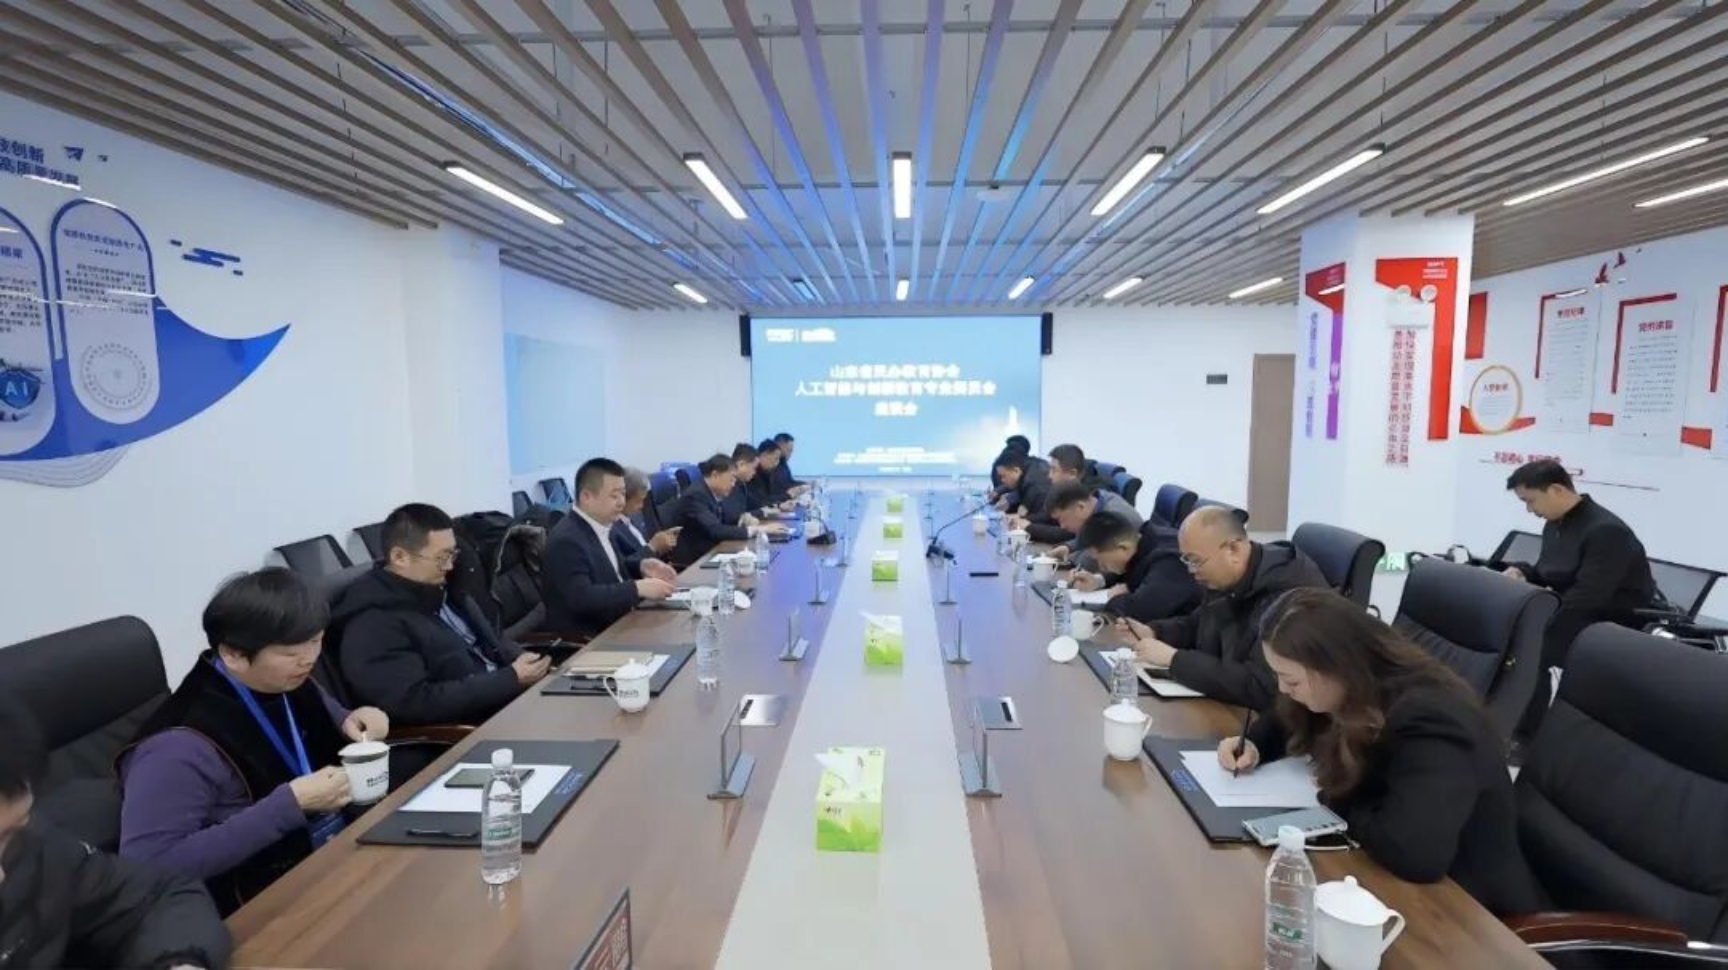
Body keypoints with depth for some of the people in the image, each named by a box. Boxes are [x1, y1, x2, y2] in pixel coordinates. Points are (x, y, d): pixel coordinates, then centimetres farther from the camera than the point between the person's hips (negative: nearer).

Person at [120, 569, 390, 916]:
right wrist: (289, 804, -28)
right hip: (273, 899, -7)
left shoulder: (292, 684, -1)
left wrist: (353, 725, -5)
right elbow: (149, 865, -26)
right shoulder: (182, 745, -21)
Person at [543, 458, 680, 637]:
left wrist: (641, 566, 0)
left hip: (618, 622, 8)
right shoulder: (566, 540, -21)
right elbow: (581, 598, -29)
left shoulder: (603, 525, 4)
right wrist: (639, 588, -27)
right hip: (586, 638, -8)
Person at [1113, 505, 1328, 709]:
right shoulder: (1226, 580, 1)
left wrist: (1174, 659, -27)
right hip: (1224, 704, 8)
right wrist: (1153, 632, 0)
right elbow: (1197, 625, 19)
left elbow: (1258, 687, -33)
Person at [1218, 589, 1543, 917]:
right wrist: (1254, 744, -5)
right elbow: (1292, 719, 16)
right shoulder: (1358, 693, -6)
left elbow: (1417, 854, -42)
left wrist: (1337, 804, -23)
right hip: (1389, 877, 7)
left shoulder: (1428, 719, -30)